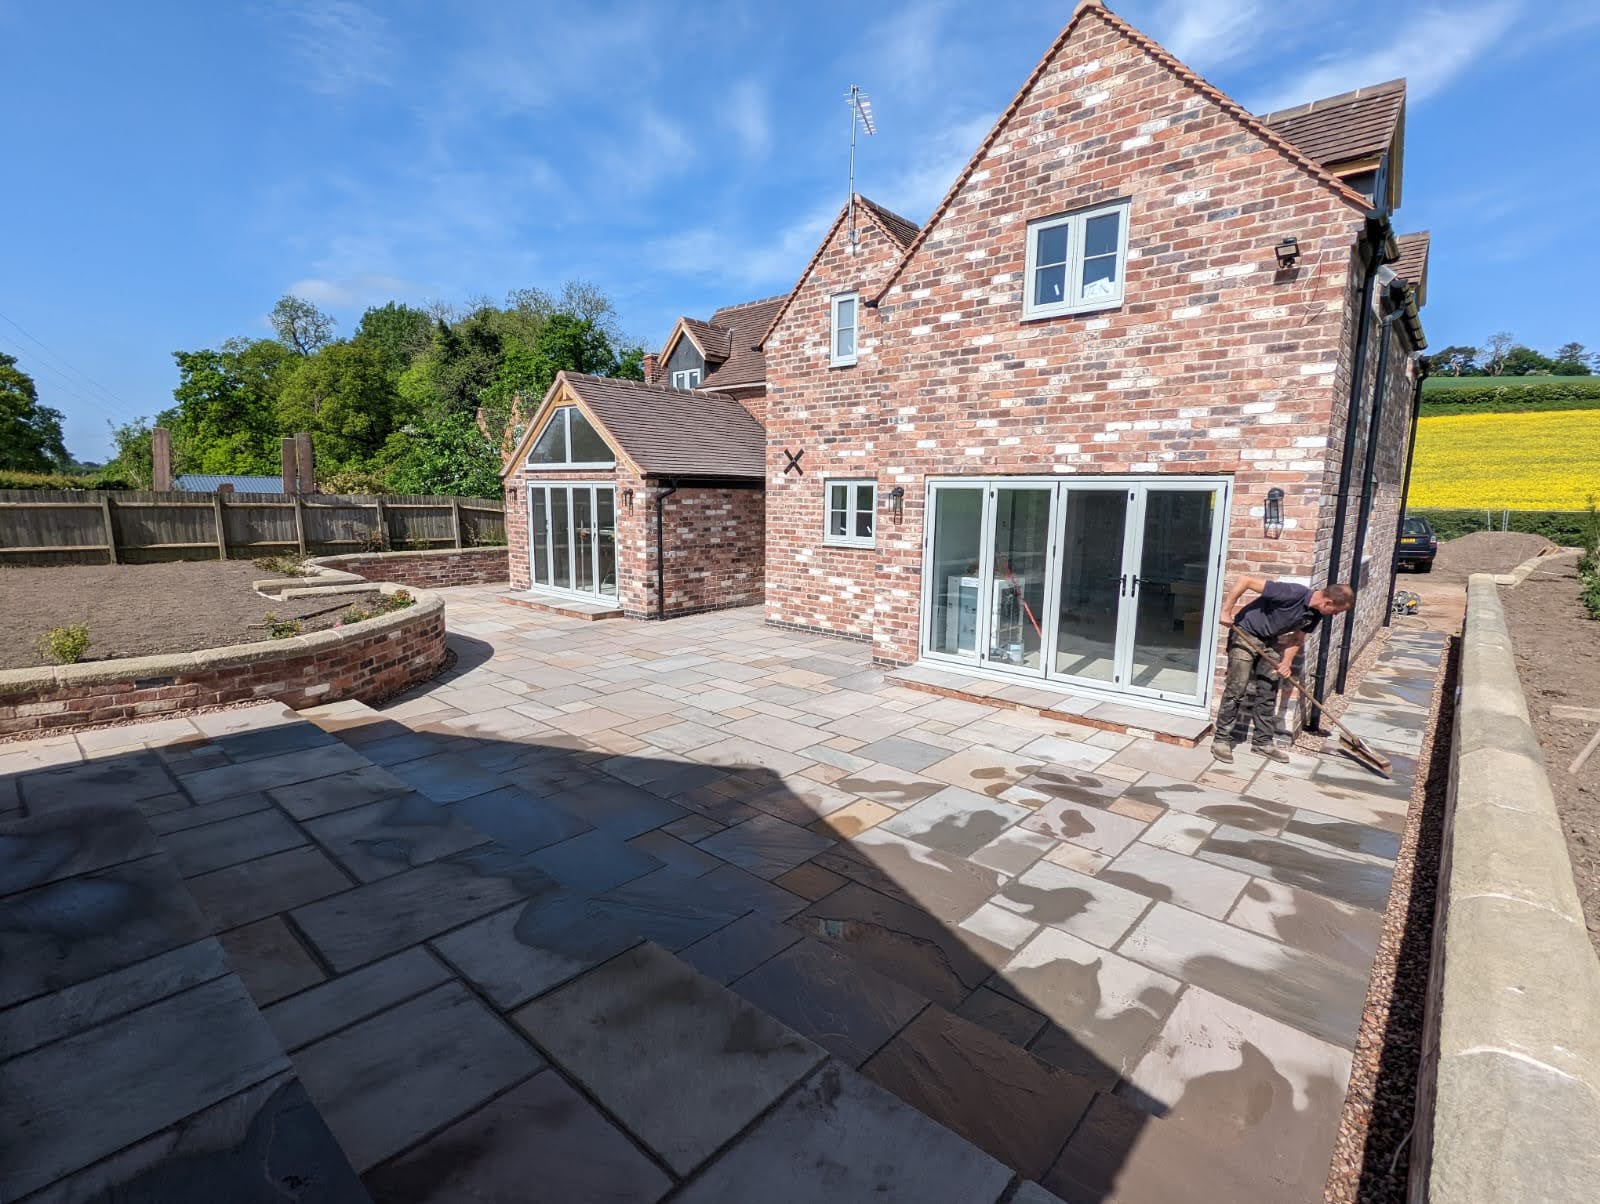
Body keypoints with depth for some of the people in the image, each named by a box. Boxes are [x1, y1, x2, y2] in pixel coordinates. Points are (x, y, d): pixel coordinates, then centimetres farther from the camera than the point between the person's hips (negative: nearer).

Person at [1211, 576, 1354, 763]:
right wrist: (1226, 611, -29)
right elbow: (1245, 580, -31)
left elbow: (1297, 637, 9)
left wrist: (1286, 663, -8)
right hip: (1245, 634, -8)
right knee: (1236, 690, -7)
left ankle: (1262, 742, 20)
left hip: (1270, 641, 8)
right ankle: (1221, 740, 1)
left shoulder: (1315, 613, -5)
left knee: (1268, 693, 9)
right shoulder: (1292, 593, -30)